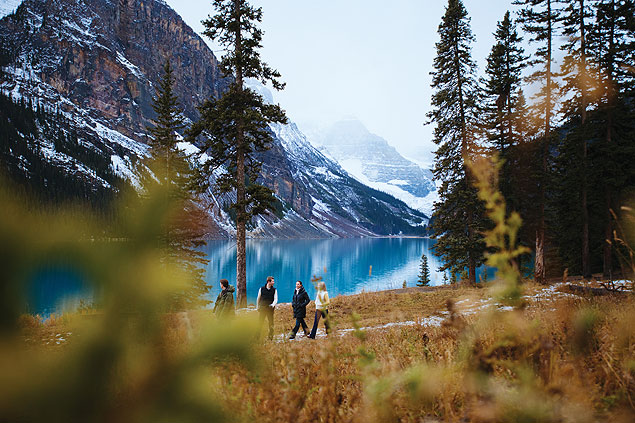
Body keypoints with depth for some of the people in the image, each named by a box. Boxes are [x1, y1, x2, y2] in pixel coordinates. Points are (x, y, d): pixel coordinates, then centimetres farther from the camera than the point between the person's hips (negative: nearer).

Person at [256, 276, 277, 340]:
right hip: (262, 308, 0)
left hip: (270, 309, 0)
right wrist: (257, 307, 11)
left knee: (271, 323, 1)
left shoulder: (274, 290, 3)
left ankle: (270, 336, 9)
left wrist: (273, 305, -22)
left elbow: (276, 299, -3)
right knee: (260, 323, 2)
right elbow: (258, 298, 12)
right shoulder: (261, 289, 3)